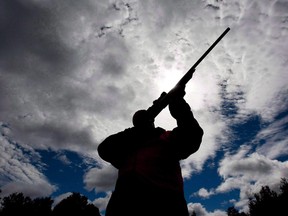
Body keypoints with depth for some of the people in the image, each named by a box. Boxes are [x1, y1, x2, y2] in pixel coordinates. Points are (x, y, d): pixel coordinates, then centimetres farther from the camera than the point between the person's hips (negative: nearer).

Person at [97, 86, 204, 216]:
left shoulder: (167, 137, 22)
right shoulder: (127, 146, 29)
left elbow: (192, 136, 4)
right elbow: (104, 150, 13)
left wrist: (179, 105, -7)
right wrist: (134, 134, 8)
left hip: (163, 198, -2)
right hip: (125, 198, 3)